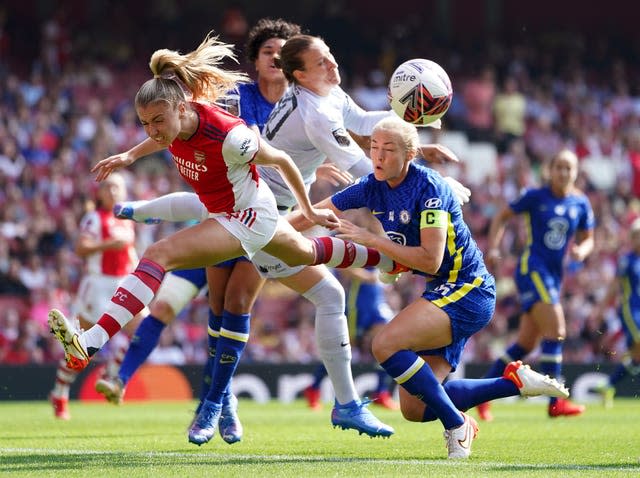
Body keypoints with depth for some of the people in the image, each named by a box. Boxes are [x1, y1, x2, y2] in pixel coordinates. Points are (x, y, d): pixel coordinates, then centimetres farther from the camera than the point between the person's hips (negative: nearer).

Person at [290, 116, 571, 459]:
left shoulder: (429, 187, -18)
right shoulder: (372, 187, 3)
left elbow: (431, 260, -24)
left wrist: (372, 240, -22)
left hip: (467, 290, -9)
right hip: (444, 293, 9)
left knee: (386, 344, -28)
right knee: (414, 409, 1)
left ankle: (457, 425, -15)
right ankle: (516, 381, 12)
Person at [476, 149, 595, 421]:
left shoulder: (580, 204, 8)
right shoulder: (536, 197, -4)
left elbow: (587, 238, 17)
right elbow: (502, 216, 6)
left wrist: (581, 251, -6)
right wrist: (493, 248, -5)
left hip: (554, 275, 6)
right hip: (532, 268, -6)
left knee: (527, 343, 8)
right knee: (555, 330, -19)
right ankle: (556, 402, -18)